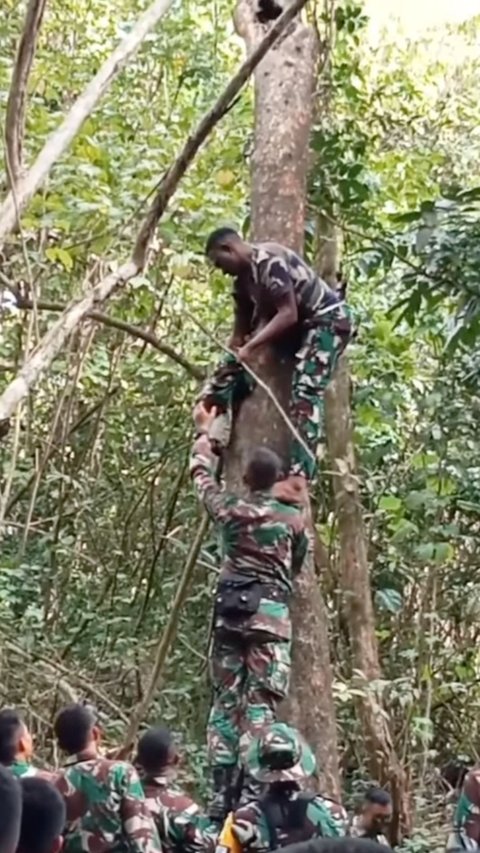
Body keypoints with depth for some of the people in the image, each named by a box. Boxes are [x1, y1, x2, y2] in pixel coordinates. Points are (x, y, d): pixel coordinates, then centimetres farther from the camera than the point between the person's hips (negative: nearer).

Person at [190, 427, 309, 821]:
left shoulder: (228, 508, 7)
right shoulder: (293, 518, 2)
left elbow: (202, 476, 27)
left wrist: (206, 434, 44)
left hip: (229, 610, 3)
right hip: (271, 614, -3)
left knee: (225, 702, 7)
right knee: (259, 706, -7)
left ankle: (221, 797, 2)